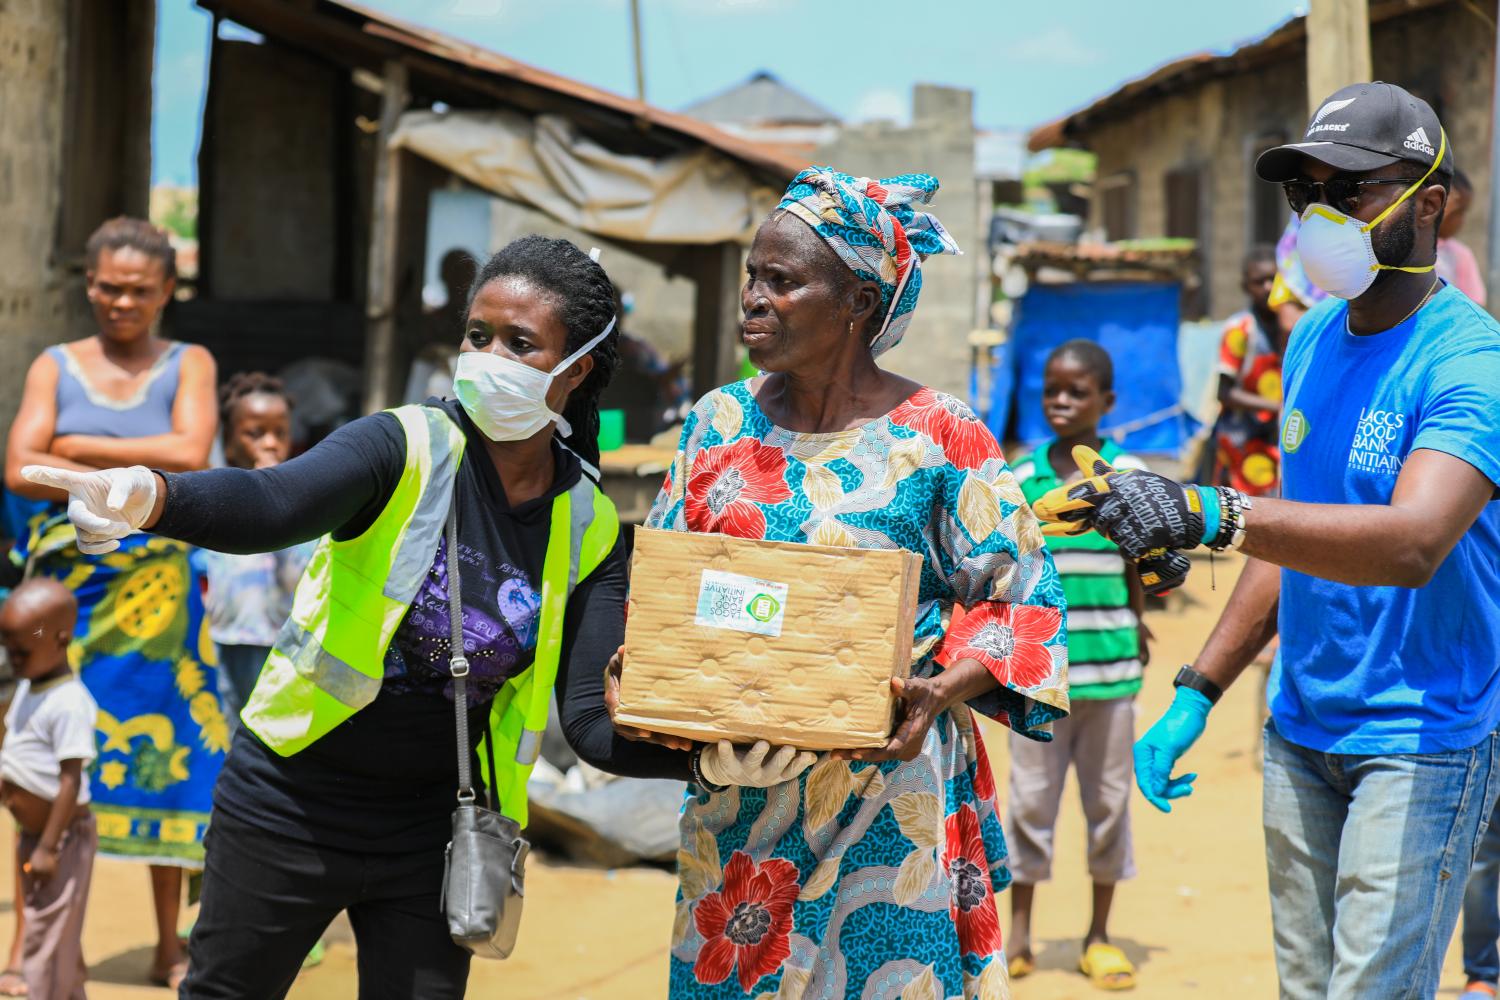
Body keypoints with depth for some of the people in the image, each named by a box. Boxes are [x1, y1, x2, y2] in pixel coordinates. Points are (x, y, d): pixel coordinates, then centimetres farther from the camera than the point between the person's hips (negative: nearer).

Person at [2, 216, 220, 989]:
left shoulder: (188, 366, 7)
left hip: (153, 585, 0)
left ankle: (170, 947, 11)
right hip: (66, 579, 0)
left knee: (162, 750, 2)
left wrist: (79, 447, -7)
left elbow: (191, 454, -10)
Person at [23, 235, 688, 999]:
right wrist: (147, 496, -55)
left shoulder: (588, 528, -3)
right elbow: (268, 505, -34)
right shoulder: (404, 449, -14)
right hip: (293, 805, -2)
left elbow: (594, 720, -9)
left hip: (434, 831, 2)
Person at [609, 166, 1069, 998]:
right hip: (734, 797, 4)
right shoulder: (720, 423, 5)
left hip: (886, 801, -3)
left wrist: (941, 692, -21)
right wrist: (637, 669, -9)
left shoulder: (938, 439, -7)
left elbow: (1021, 599, -5)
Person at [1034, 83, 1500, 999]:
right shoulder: (1314, 340, 8)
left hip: (1421, 740, -7)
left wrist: (1211, 514, -47)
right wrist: (1197, 694, 10)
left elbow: (1414, 543, -35)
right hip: (1300, 729, 7)